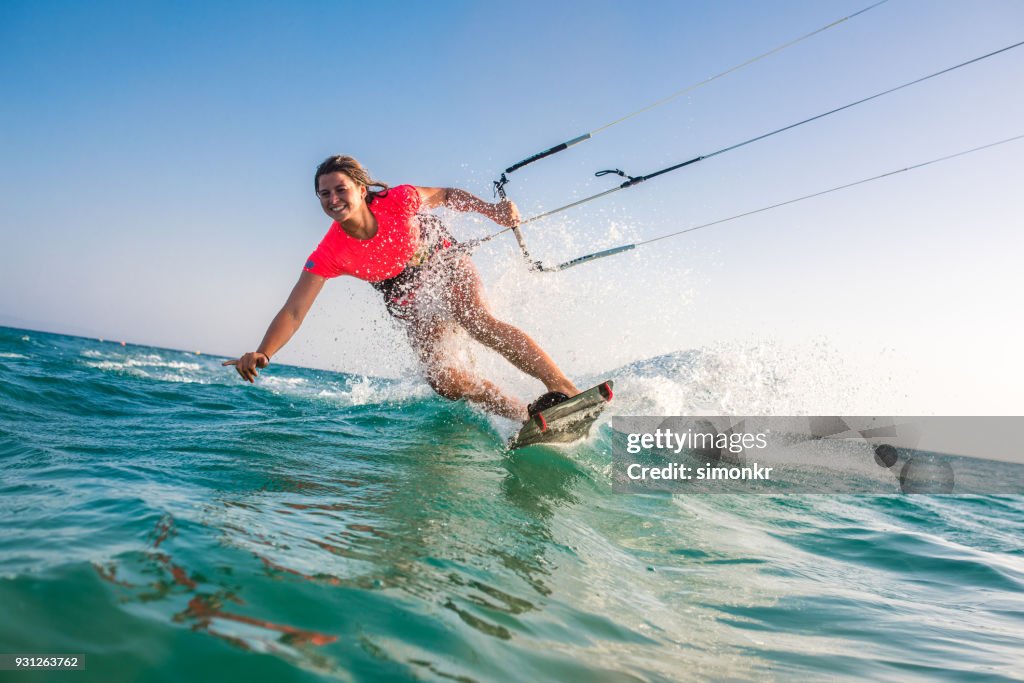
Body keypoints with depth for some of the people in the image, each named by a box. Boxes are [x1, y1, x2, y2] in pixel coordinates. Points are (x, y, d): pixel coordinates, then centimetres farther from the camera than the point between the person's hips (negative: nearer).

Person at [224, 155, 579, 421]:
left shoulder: (397, 201, -24)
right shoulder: (328, 255, -22)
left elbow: (447, 195, -5)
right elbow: (293, 312, -24)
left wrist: (492, 210, -16)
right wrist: (261, 353, -39)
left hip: (445, 262, -2)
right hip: (411, 301, 2)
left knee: (477, 321, -33)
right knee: (438, 375, -17)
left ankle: (563, 388, -40)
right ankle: (529, 415, -12)